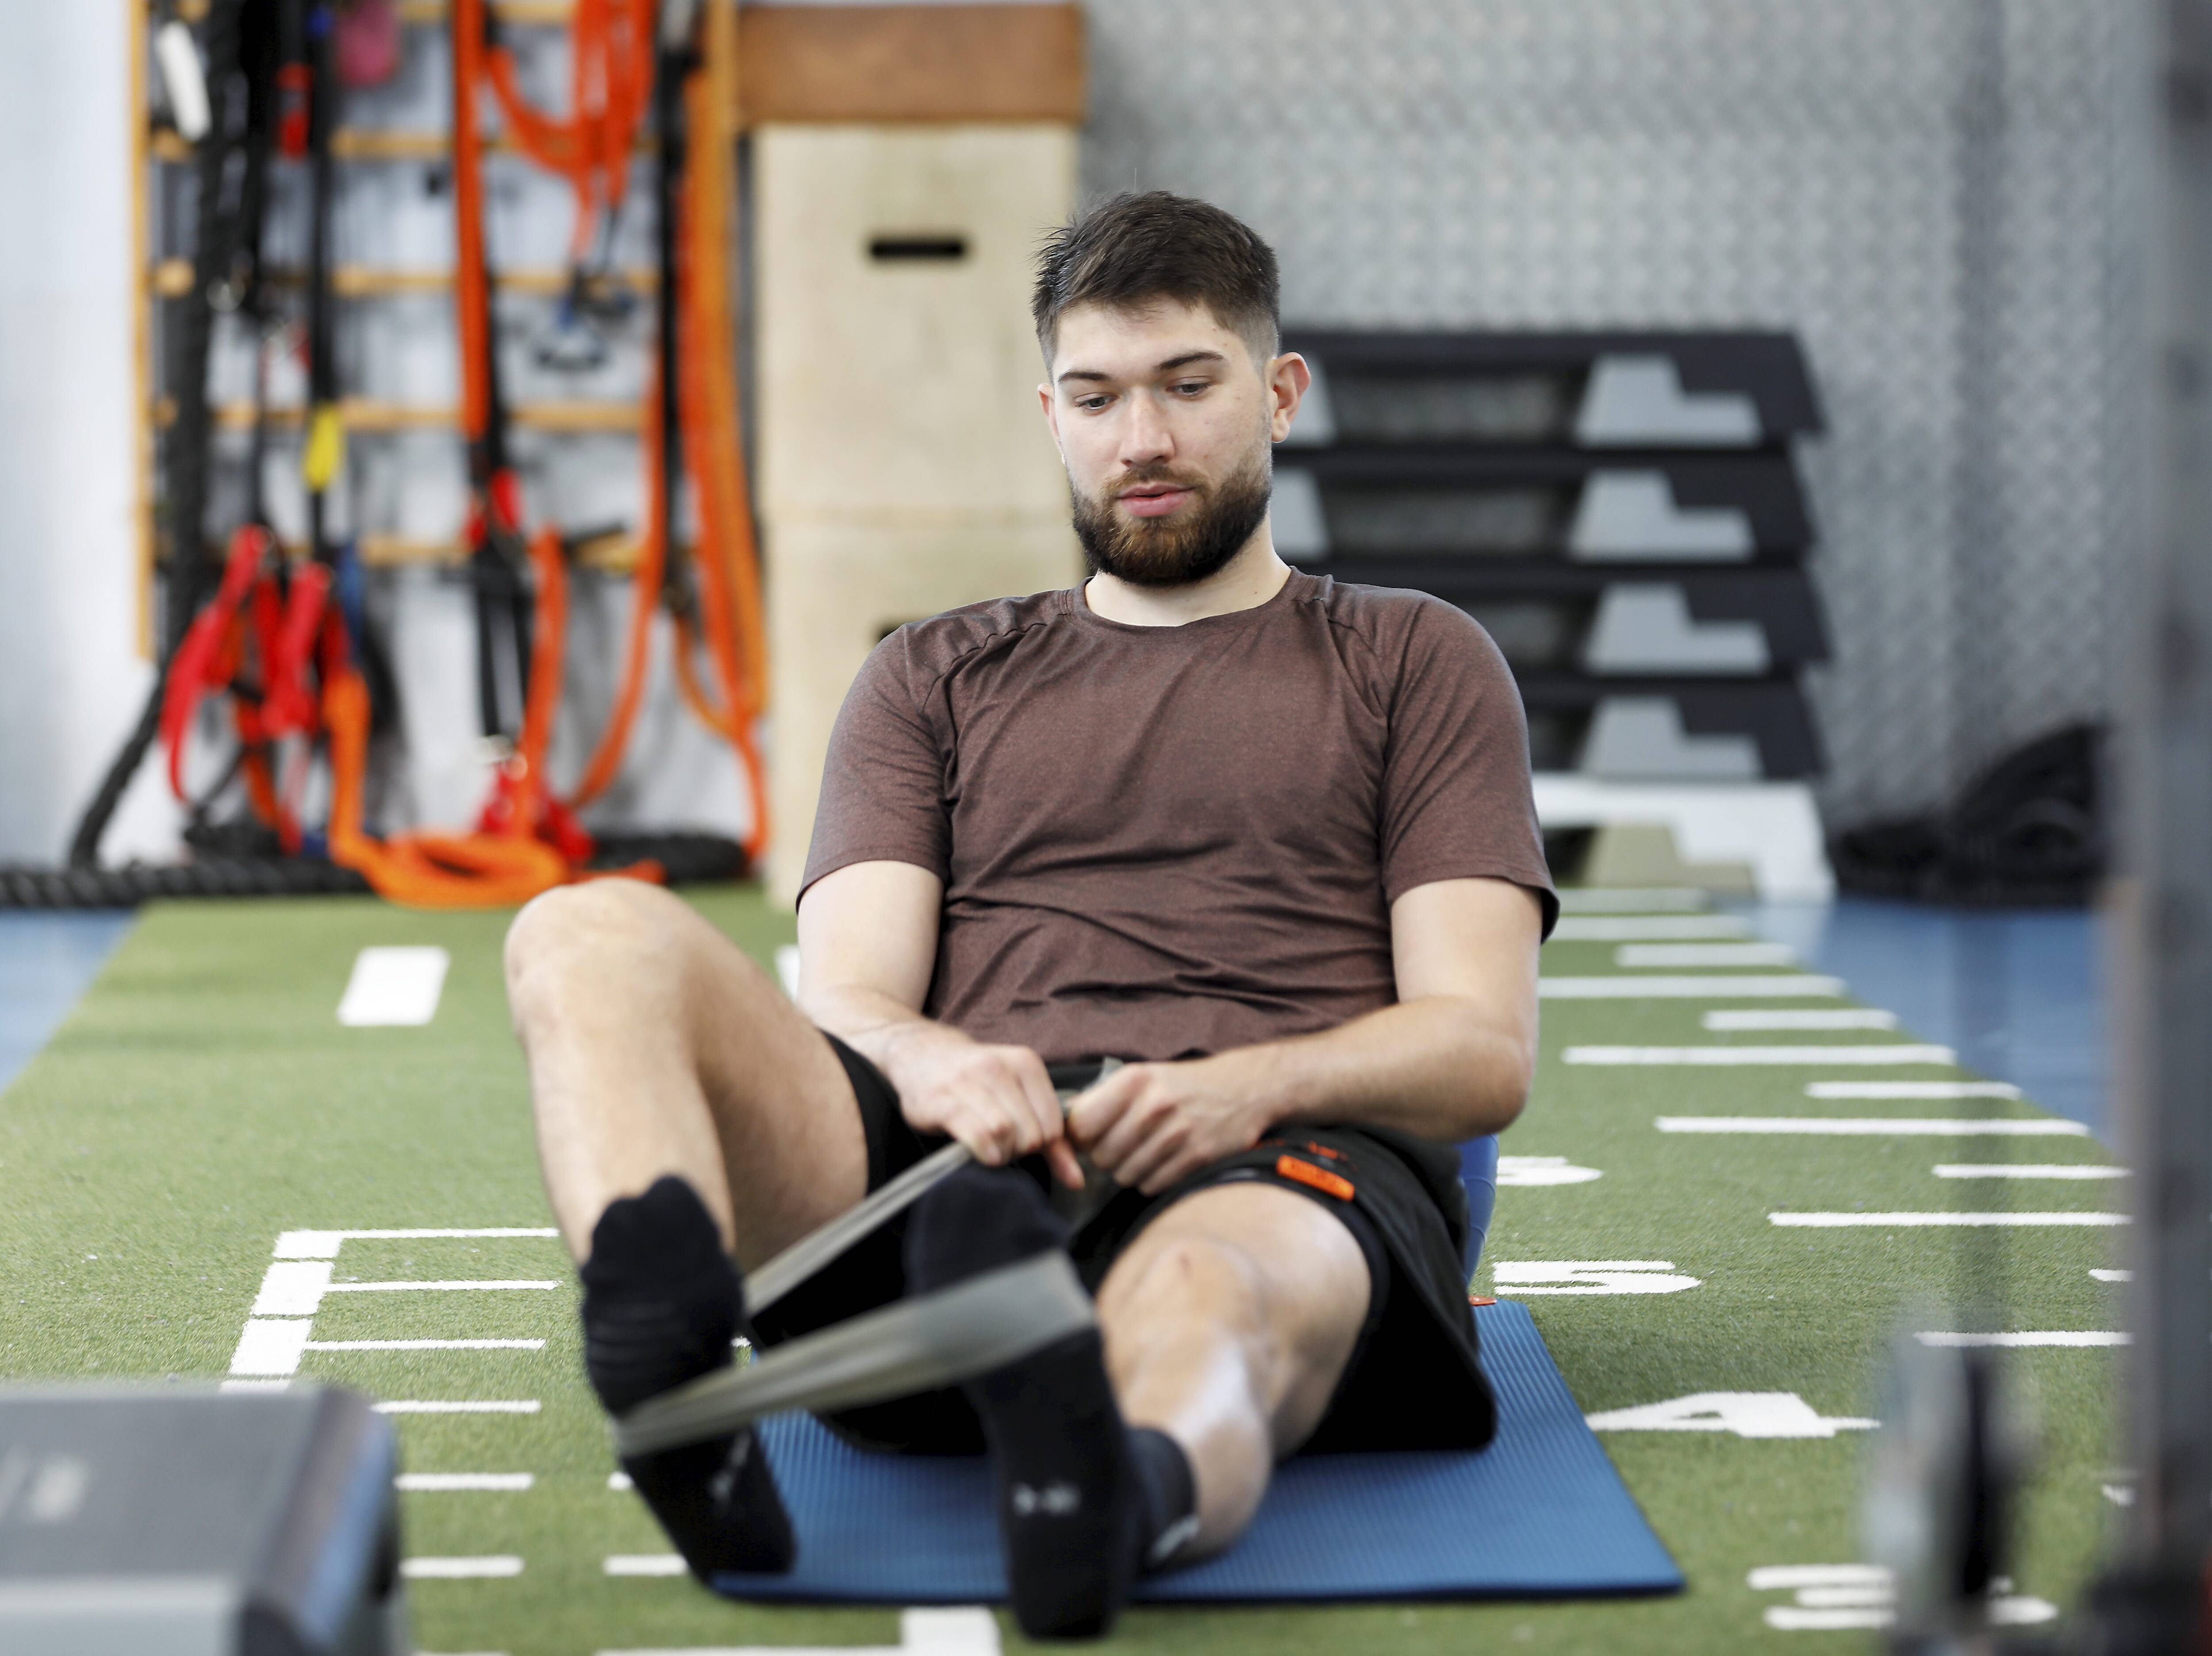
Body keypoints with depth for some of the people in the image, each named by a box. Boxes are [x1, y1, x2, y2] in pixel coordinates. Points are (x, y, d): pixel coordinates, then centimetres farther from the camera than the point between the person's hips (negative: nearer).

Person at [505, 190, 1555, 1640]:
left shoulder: (1416, 663, 23)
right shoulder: (936, 680, 29)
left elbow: (1485, 1049, 10)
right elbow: (843, 1001, 13)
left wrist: (1253, 1086, -13)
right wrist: (930, 1061, -14)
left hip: (1281, 1170, -2)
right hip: (959, 1162, 2)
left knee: (1209, 1296, -42)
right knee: (595, 939, -26)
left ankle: (1125, 1490, -79)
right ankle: (673, 1374, -56)